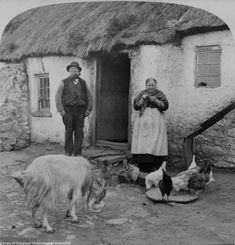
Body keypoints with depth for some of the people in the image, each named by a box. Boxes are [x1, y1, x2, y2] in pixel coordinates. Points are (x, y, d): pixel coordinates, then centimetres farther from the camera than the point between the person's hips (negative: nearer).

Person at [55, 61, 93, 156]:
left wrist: (88, 109, 3)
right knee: (69, 131, -2)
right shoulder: (64, 82, 6)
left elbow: (89, 97, 14)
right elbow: (58, 97, 2)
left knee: (79, 132, -2)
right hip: (68, 110, -1)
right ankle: (68, 153, 6)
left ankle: (77, 153, 4)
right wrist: (61, 110, -7)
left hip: (80, 111, 2)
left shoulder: (83, 83, 13)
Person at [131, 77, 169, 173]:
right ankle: (142, 165, -3)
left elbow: (165, 106, -1)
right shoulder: (142, 94, 14)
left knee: (155, 142, -9)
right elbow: (135, 106, 6)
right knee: (142, 142, -5)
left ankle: (154, 166, -8)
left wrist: (155, 100, -13)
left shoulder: (160, 94, 10)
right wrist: (142, 99, -9)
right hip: (143, 120, 2)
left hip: (156, 121, -1)